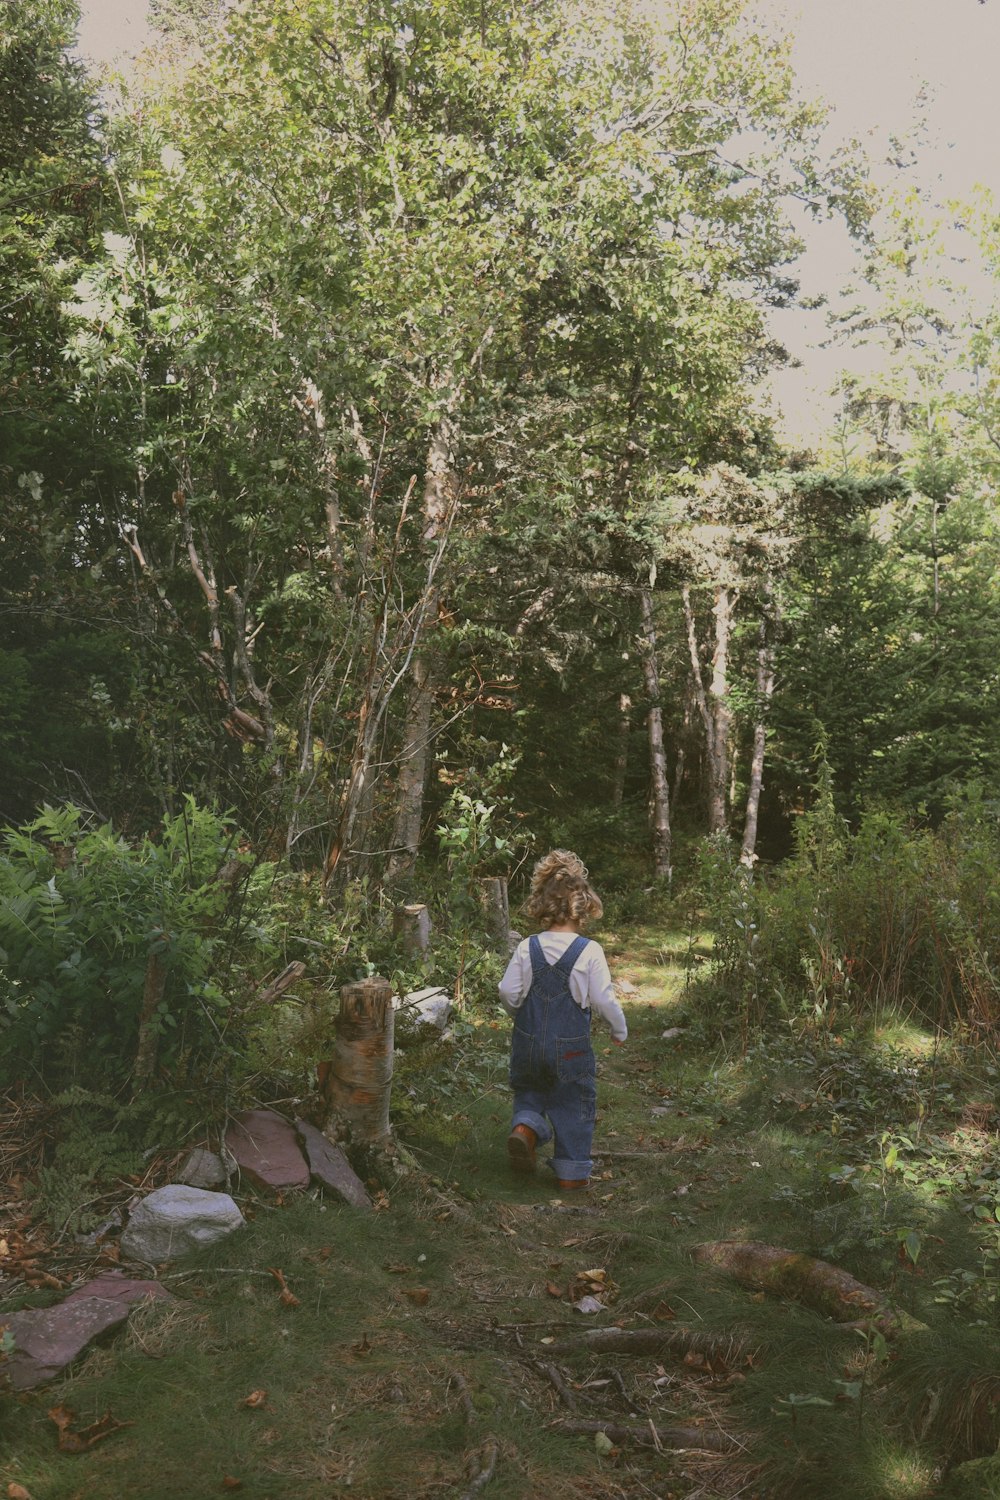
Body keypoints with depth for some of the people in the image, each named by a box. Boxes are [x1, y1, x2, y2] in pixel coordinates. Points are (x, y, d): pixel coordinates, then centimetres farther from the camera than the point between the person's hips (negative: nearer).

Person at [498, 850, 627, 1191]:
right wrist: (620, 1029, 7)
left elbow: (507, 992, -5)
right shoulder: (590, 951, -14)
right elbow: (603, 999, -11)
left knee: (529, 1093, 24)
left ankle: (524, 1127, -5)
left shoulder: (526, 948, -6)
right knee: (574, 1106, 14)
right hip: (571, 1047, -2)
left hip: (528, 1044, 2)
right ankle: (571, 1172, 20)